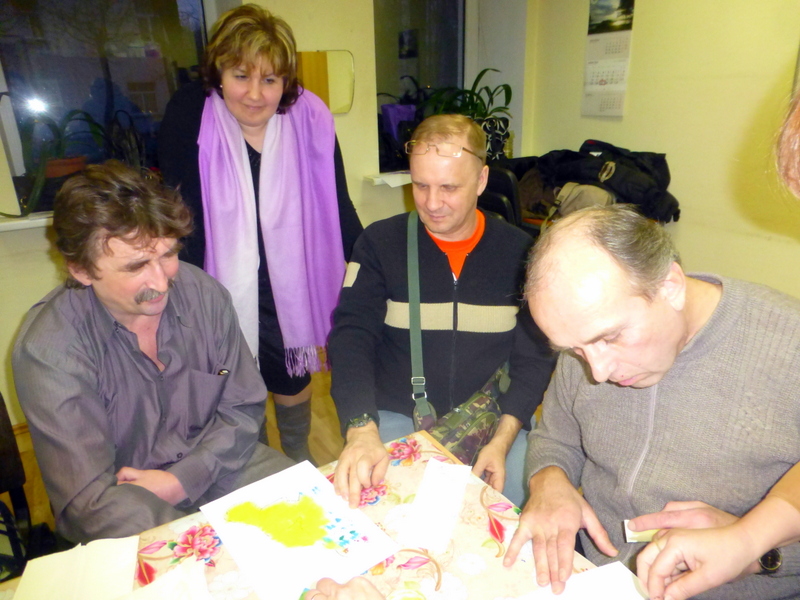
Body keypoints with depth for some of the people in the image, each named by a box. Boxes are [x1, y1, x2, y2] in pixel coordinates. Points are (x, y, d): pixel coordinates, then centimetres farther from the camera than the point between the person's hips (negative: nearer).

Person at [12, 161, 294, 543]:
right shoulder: (48, 350, -20)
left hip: (214, 466, 4)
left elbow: (243, 408, -1)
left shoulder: (204, 294, -10)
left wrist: (181, 481, -15)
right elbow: (91, 499, -22)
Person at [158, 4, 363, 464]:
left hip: (292, 283, 1)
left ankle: (299, 458, 48)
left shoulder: (310, 117, -10)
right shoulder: (189, 115, -14)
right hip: (224, 285, -1)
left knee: (293, 375, 20)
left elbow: (337, 205, -5)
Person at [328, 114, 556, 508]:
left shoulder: (519, 252, 0)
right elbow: (351, 338, -12)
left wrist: (502, 440, -13)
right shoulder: (381, 243, -3)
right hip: (397, 418, -1)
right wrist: (361, 431, -28)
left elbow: (535, 356, 1)